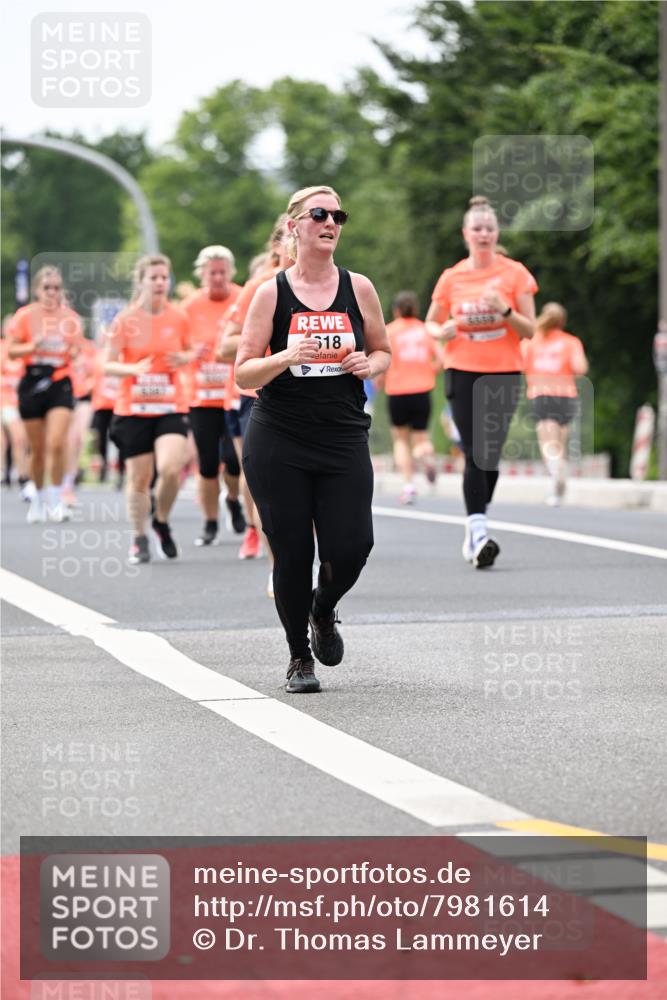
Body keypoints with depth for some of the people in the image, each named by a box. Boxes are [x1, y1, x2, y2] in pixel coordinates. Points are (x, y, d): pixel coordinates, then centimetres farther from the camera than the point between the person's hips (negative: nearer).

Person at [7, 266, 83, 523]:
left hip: (60, 384, 0)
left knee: (57, 443, -16)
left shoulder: (70, 317, 5)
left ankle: (56, 499, -2)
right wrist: (34, 345, -20)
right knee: (37, 449, 7)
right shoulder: (25, 315, 0)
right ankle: (38, 498, 25)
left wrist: (75, 351, -9)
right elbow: (11, 350, -2)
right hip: (33, 383, 0)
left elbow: (76, 351, 15)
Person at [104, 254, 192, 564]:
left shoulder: (178, 319, 3)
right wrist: (133, 369, -22)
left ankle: (162, 522, 9)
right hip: (132, 409, -1)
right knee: (139, 478, 2)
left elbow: (187, 352, 19)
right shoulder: (125, 320, -3)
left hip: (171, 407, 1)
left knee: (170, 468, -19)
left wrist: (185, 358, -5)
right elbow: (107, 364, -2)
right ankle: (139, 539, 21)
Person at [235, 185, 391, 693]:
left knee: (351, 547, -8)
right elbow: (244, 374, -1)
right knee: (292, 552, -1)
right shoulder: (272, 293, -1)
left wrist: (368, 365, -7)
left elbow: (383, 351, 16)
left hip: (344, 441, 2)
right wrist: (286, 357, -20)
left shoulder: (358, 288, 5)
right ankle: (299, 656, 20)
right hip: (277, 445, -2)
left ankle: (324, 610, 27)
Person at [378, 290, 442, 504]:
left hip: (397, 391, -2)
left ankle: (408, 484, 0)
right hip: (422, 390, 2)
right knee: (420, 437, 13)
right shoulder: (425, 330, 8)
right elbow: (440, 359, -1)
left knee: (401, 439, 15)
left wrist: (379, 382, 7)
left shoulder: (390, 331, 0)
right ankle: (426, 454, -25)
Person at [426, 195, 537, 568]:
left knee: (491, 453, 3)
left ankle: (475, 524, 20)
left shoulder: (515, 273, 1)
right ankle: (479, 531, -15)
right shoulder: (451, 278, 4)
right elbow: (431, 323, 14)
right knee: (475, 453, -11)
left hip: (504, 373, 0)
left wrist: (505, 310, -18)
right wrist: (443, 331, -9)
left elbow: (529, 329, 1)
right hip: (463, 372, 0)